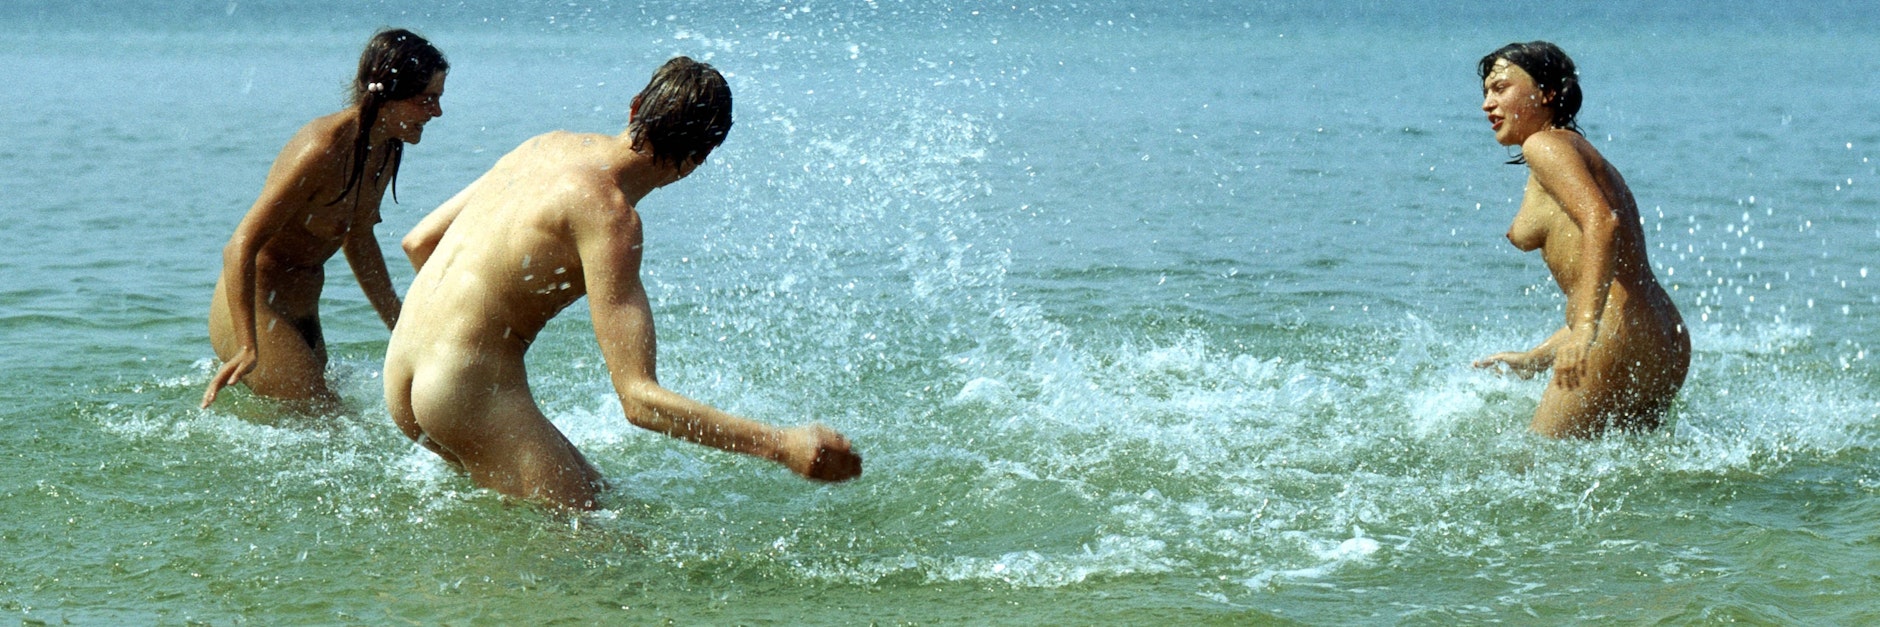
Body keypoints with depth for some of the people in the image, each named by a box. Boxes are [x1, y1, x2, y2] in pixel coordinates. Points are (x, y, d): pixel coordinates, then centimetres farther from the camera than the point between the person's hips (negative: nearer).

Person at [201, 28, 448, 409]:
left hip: (303, 317, 9)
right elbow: (241, 247, -28)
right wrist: (248, 349, -36)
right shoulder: (323, 151, -25)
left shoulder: (386, 150, 2)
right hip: (253, 315, -9)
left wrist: (401, 330, 26)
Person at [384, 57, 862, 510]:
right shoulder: (609, 214, -16)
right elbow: (639, 398, -22)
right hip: (473, 389, -9)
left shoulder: (550, 145, 10)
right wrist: (782, 446, -29)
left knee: (596, 495, 14)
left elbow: (419, 242, 20)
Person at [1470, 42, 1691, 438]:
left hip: (1617, 336, -10)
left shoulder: (1545, 145, 0)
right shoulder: (1583, 155, 28)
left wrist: (1585, 327, -31)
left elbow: (1601, 222, -19)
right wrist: (1534, 360, 29)